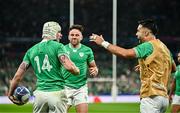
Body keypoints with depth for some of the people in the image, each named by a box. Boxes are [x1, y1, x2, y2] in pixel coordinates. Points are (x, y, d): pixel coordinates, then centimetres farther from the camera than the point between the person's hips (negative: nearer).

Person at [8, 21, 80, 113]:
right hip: (56, 92, -4)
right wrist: (77, 71, 6)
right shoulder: (58, 46, -2)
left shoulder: (31, 51, 12)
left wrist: (10, 94, 19)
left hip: (40, 93, 4)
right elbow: (69, 67, -17)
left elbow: (18, 76, 8)